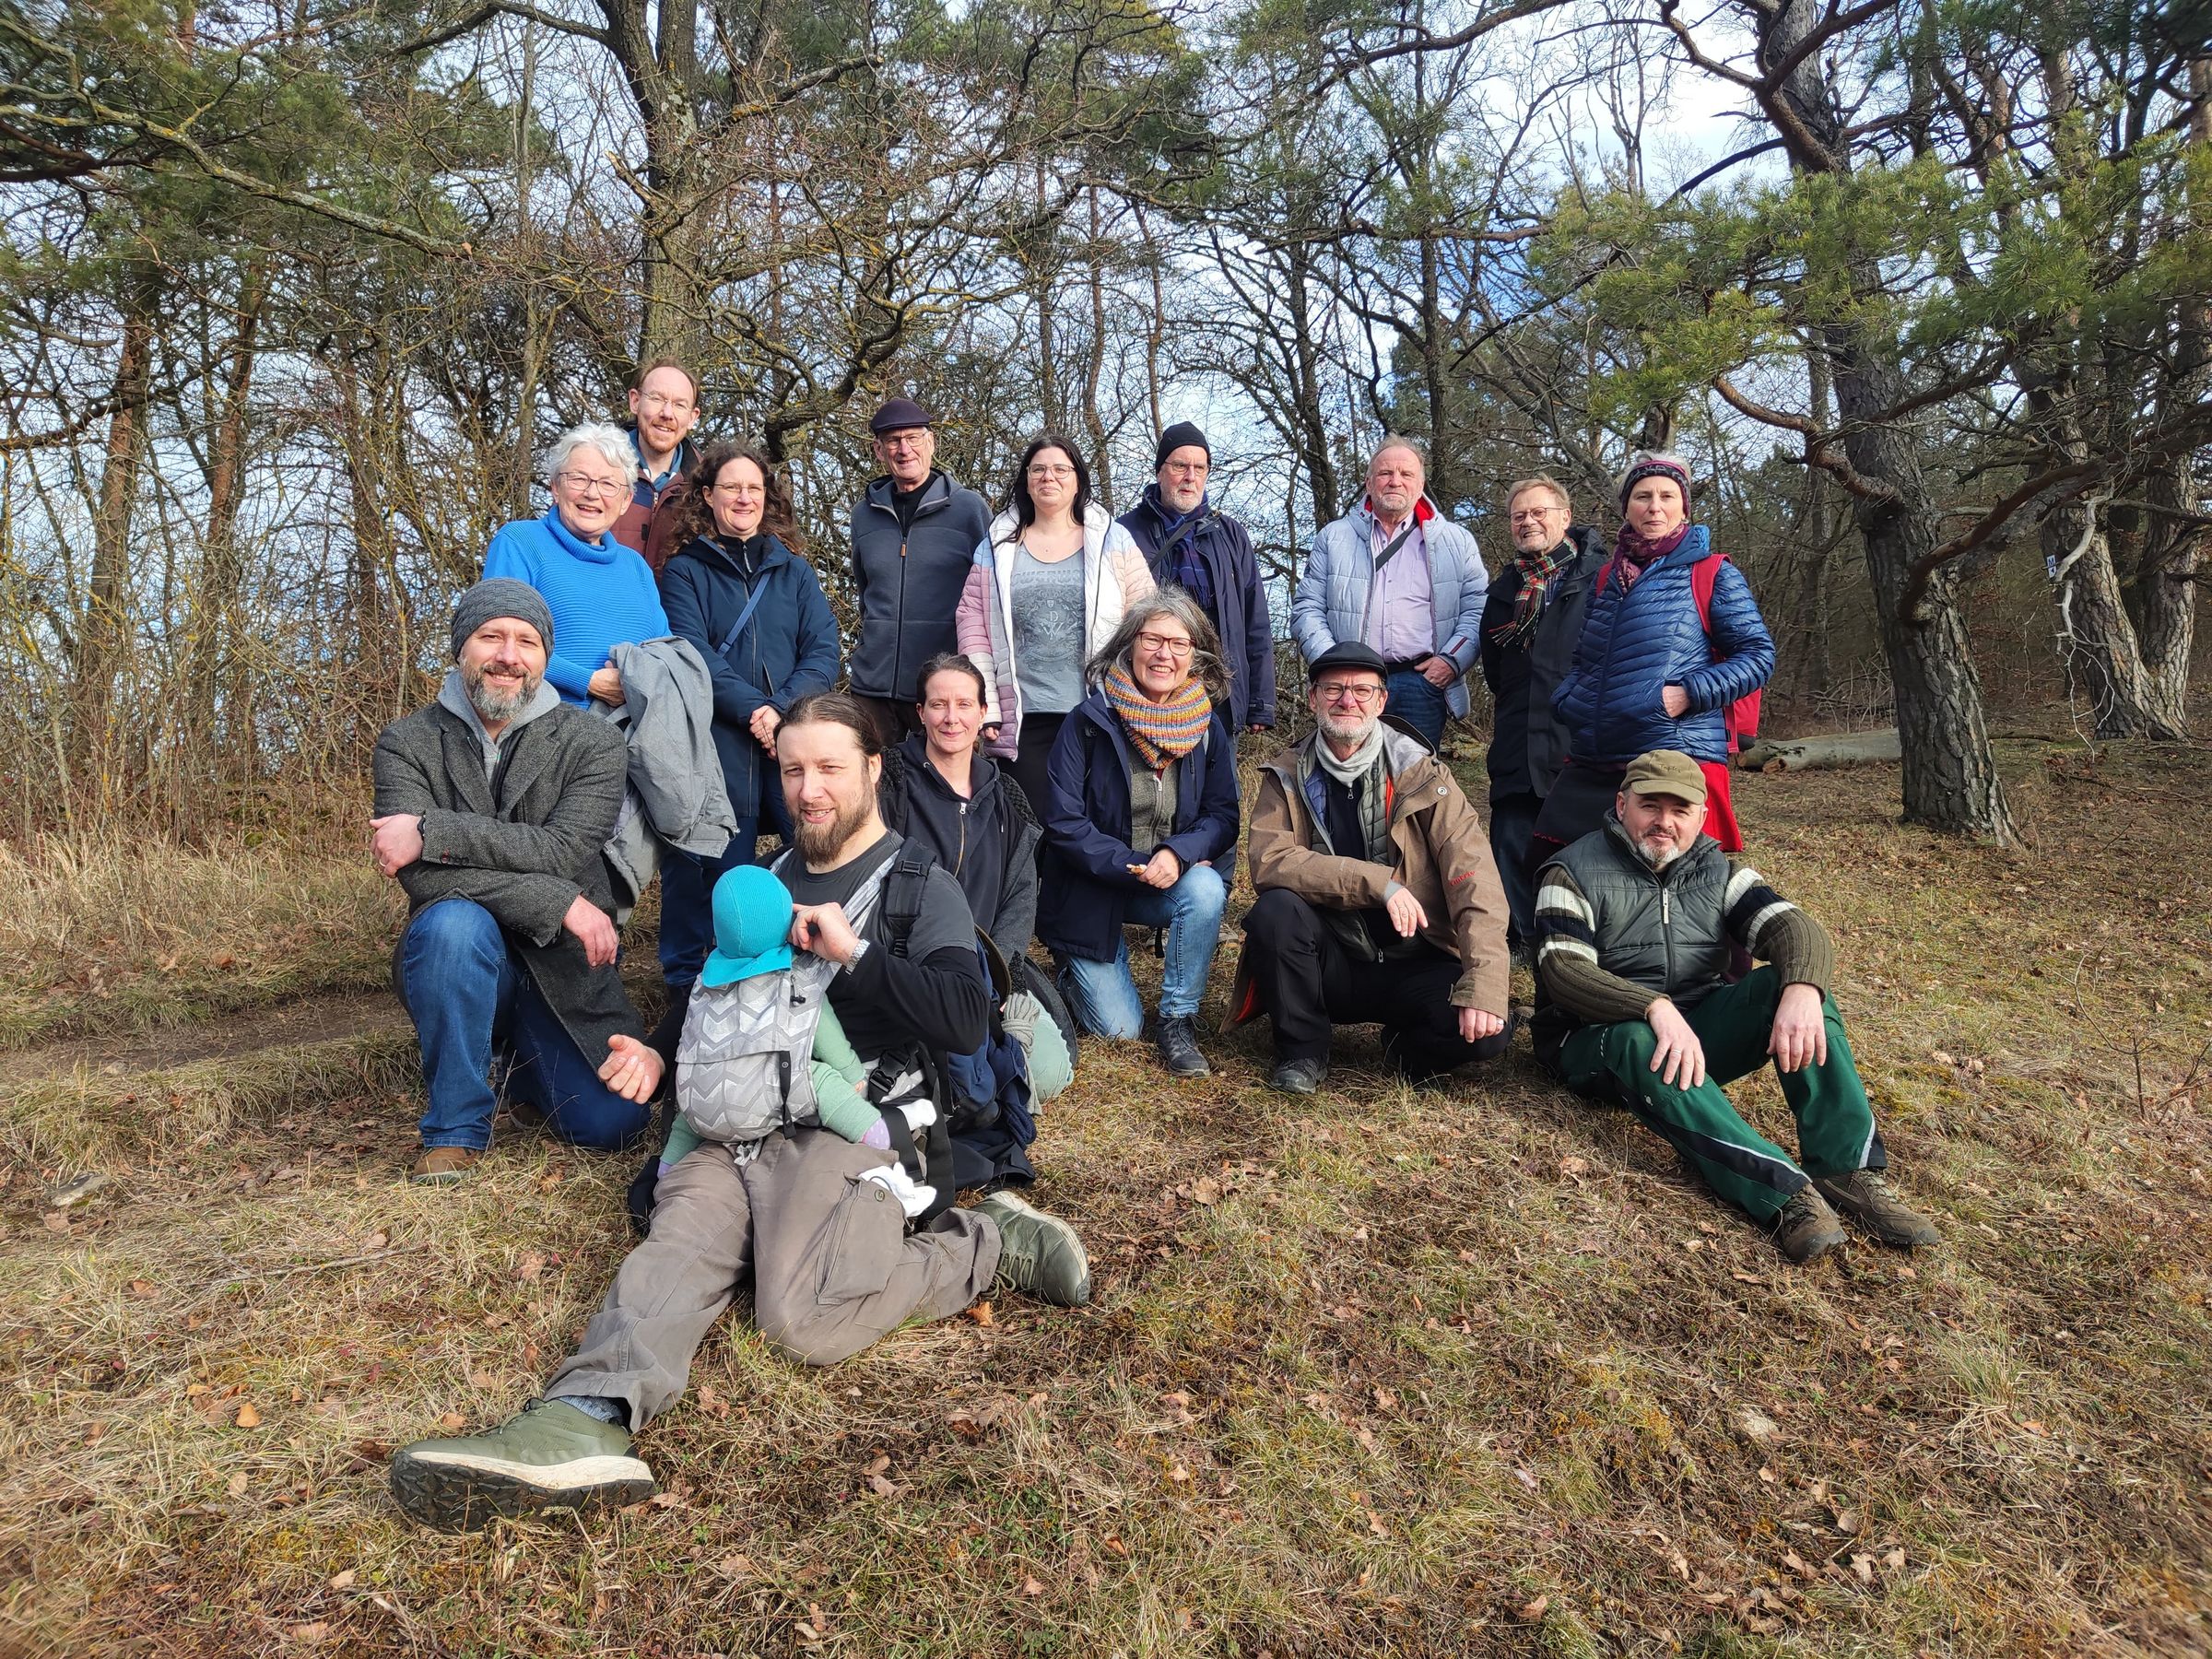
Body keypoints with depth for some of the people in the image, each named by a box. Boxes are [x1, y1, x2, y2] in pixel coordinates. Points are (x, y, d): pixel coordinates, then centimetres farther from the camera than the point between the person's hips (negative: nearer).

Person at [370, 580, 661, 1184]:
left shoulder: (595, 743, -5)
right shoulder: (407, 743, -4)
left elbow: (560, 850, -20)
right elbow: (423, 876, -18)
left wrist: (433, 832, -25)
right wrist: (559, 904, -23)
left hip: (566, 970, 1)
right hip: (460, 962, 0)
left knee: (611, 1121, -15)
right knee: (453, 921, -35)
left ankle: (518, 1056, 22)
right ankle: (455, 1128, -14)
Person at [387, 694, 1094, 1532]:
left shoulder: (922, 889, 5)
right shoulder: (769, 881, 25)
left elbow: (964, 1020, -10)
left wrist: (855, 952, -16)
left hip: (854, 1124, -5)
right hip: (744, 1125, 6)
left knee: (803, 1319, -27)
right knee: (676, 1243, -25)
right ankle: (589, 1415, -47)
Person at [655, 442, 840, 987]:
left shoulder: (795, 570, 16)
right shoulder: (684, 571, 8)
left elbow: (823, 650, 5)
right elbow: (695, 656, -4)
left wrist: (783, 709, -12)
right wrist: (753, 710, -17)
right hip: (719, 741, -2)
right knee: (723, 867, 0)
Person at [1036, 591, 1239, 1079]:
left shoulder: (1209, 727, -3)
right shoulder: (1089, 721, -12)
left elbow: (1223, 815, -6)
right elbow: (1063, 823, -15)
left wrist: (1178, 854, -27)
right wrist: (1132, 866, -24)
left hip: (1174, 880, 3)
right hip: (1091, 891, -3)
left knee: (1207, 888, -32)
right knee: (1119, 1029, -9)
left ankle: (1178, 1020, -13)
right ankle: (1075, 974, 26)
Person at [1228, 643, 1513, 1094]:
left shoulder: (1423, 775, -4)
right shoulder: (1288, 778, 0)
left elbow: (1474, 881, -14)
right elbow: (1268, 861, -18)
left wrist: (1484, 988, -27)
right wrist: (1378, 882, -28)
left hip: (1413, 966, -1)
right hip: (1330, 964, 1)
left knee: (1489, 1030, -27)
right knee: (1275, 909, -29)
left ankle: (1408, 1048, 9)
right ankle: (1302, 1052, -5)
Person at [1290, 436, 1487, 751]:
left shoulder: (1456, 542, 14)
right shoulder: (1333, 537, 14)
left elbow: (1478, 609, 10)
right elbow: (1307, 607, 9)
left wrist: (1453, 659, -5)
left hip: (1423, 681, 0)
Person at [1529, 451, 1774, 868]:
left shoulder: (1713, 575, 3)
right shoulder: (1606, 577, 18)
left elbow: (1758, 654, -1)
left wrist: (1688, 694, -14)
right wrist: (1567, 702, 7)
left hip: (1679, 759, -5)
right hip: (1591, 767, 5)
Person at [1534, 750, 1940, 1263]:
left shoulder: (1719, 871, 9)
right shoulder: (1575, 873, -3)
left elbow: (1797, 929, -8)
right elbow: (1563, 972, -18)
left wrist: (1802, 989, -32)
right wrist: (1655, 1008, -35)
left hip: (1700, 1030, 4)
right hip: (1603, 1038, -4)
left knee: (1789, 979, -21)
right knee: (1639, 1043, -38)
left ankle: (1848, 1168, -29)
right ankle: (1784, 1193, -48)